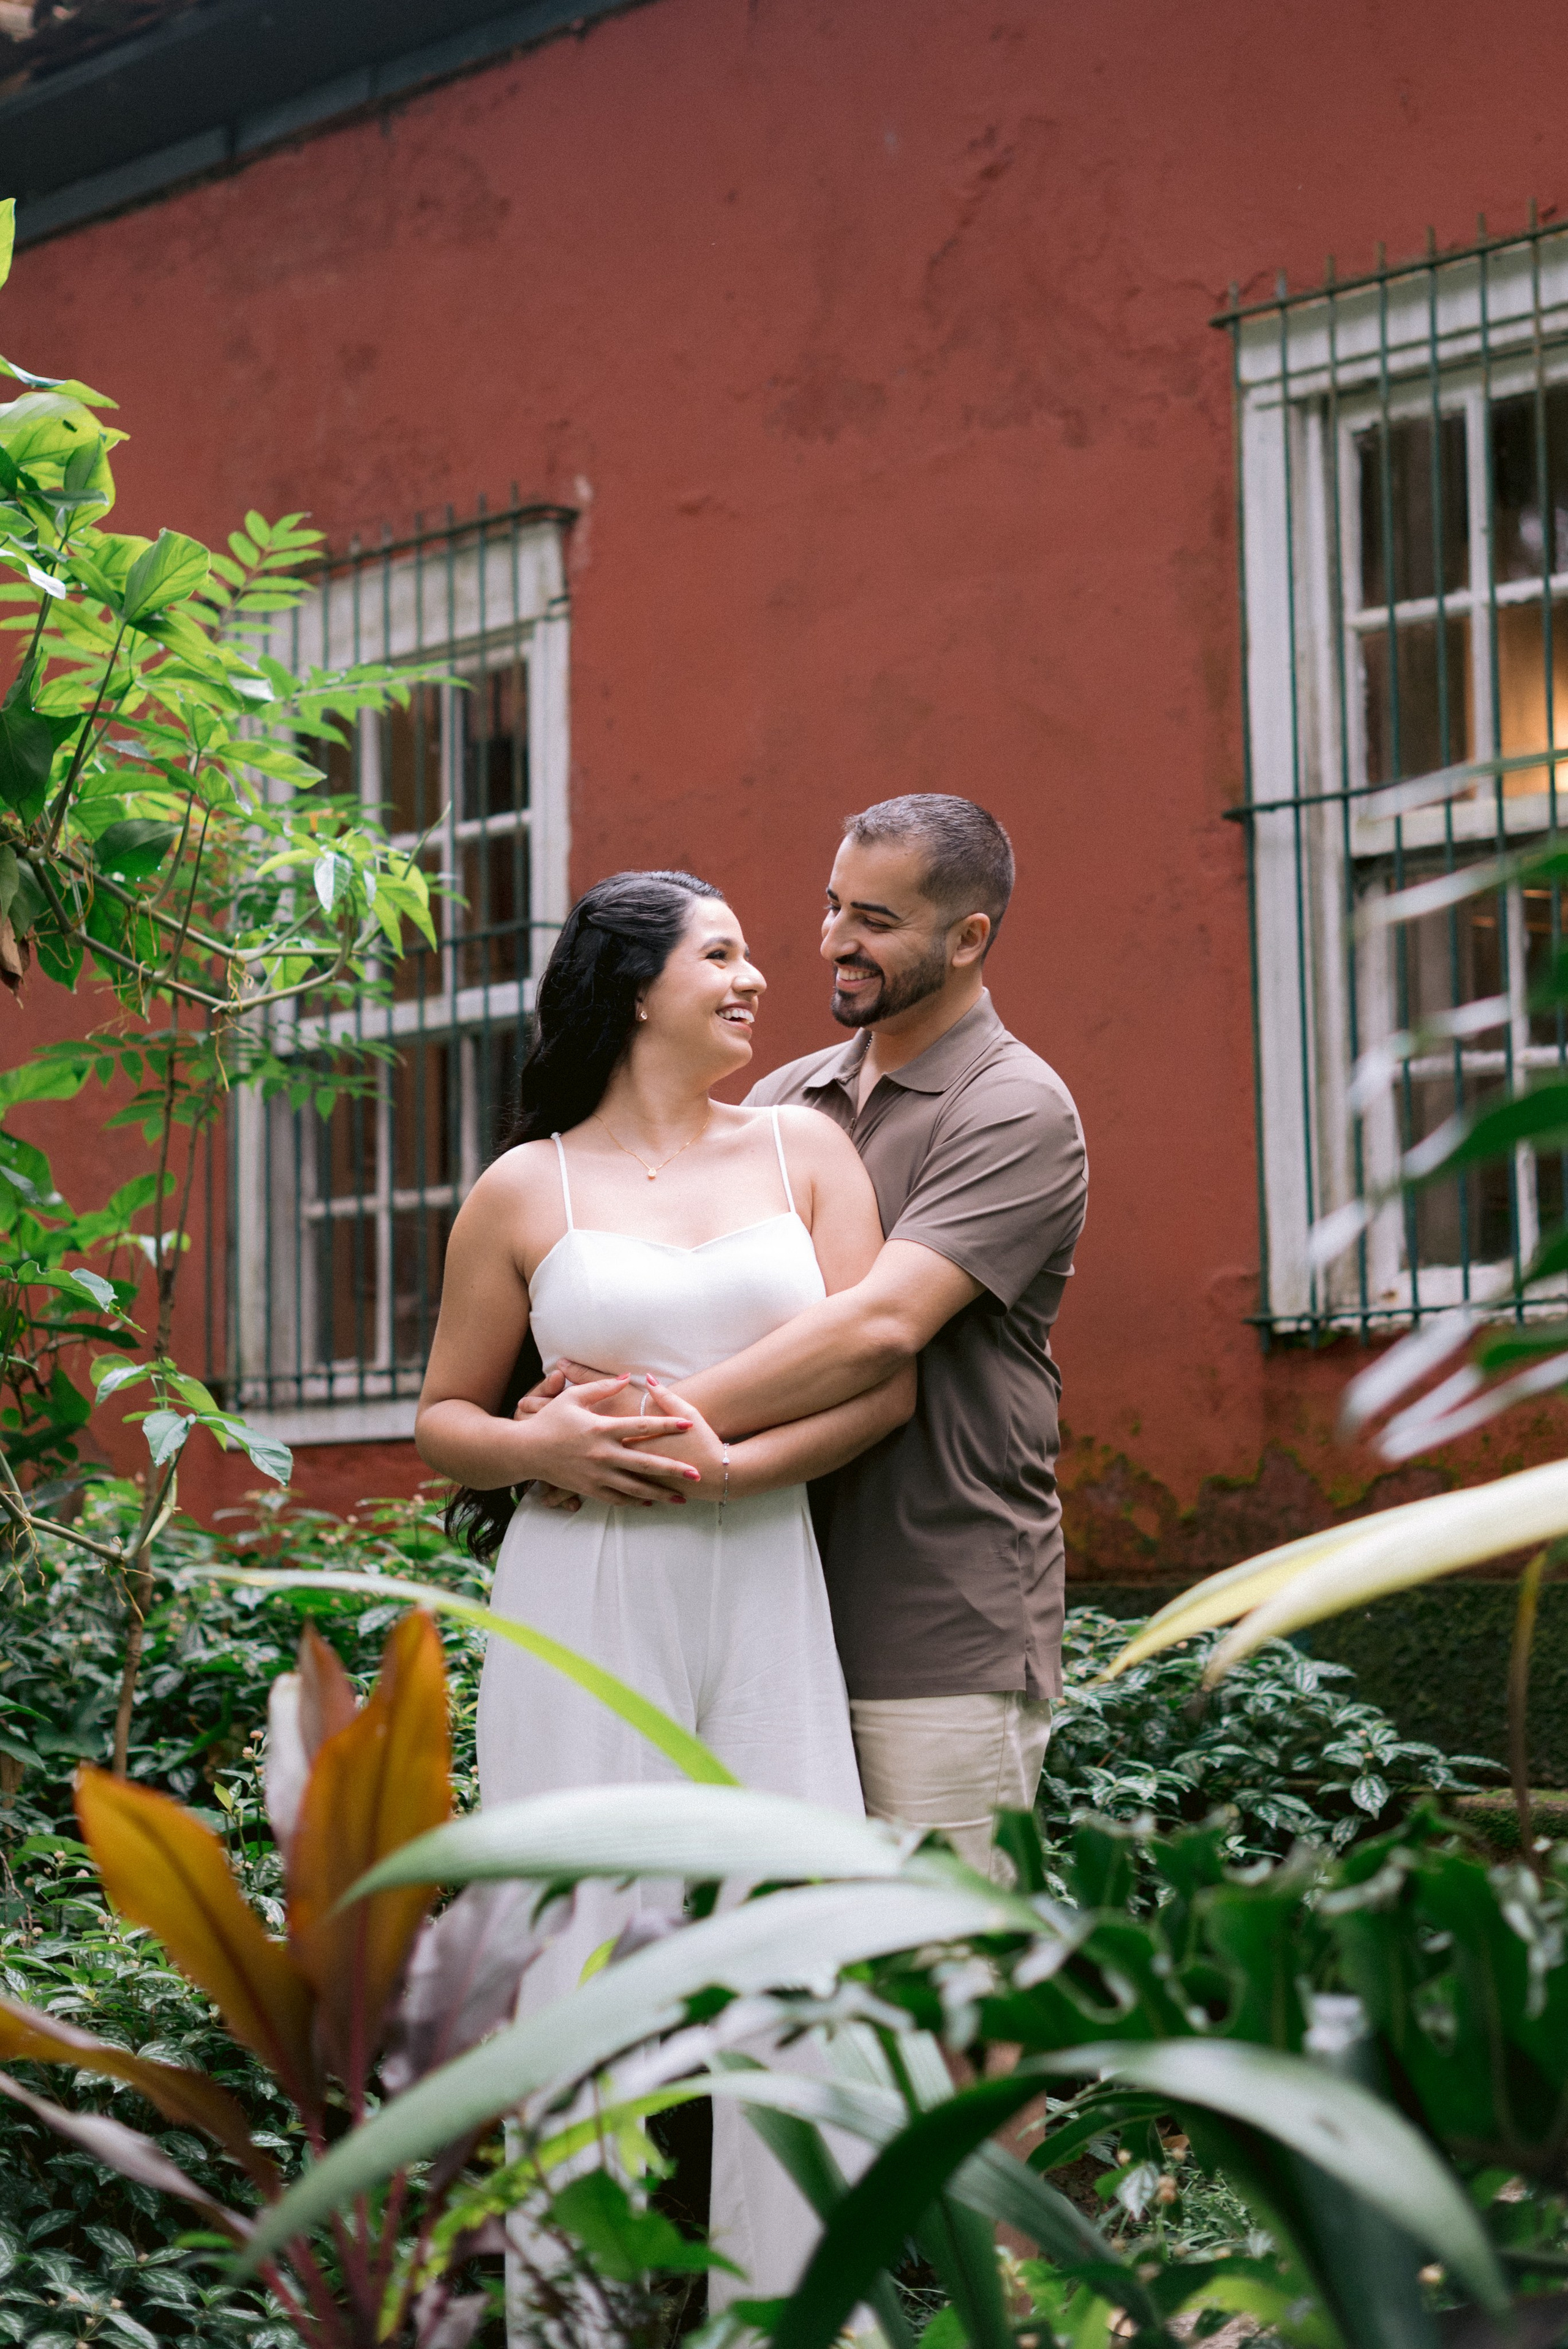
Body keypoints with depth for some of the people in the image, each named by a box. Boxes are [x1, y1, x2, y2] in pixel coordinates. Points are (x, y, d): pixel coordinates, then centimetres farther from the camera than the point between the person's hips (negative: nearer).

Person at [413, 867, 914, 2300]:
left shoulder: (805, 1151, 10)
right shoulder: (527, 1191, 7)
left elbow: (884, 1380, 1)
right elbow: (444, 1417, 12)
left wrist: (726, 1463, -13)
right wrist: (550, 1446, -9)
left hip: (765, 1592, 2)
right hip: (584, 1602, -1)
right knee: (587, 1953, -2)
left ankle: (795, 2293, 10)